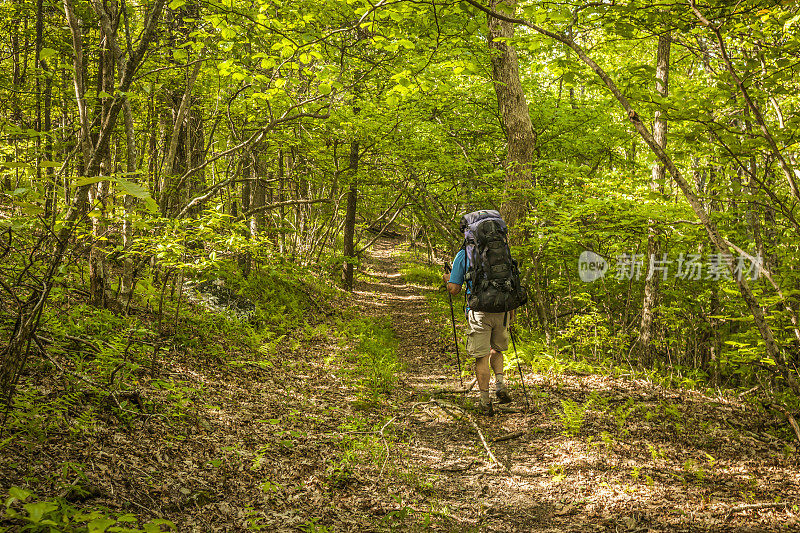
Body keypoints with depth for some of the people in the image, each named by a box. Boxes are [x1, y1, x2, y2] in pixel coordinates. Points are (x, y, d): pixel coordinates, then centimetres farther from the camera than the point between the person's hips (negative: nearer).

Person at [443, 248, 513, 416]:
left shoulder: (463, 255, 0)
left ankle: (485, 403, 4)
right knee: (496, 350, 23)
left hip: (479, 311, -3)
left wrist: (447, 279, 22)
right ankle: (500, 384, 2)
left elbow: (453, 290, 0)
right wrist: (511, 309, 18)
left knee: (481, 357, 4)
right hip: (501, 309, 3)